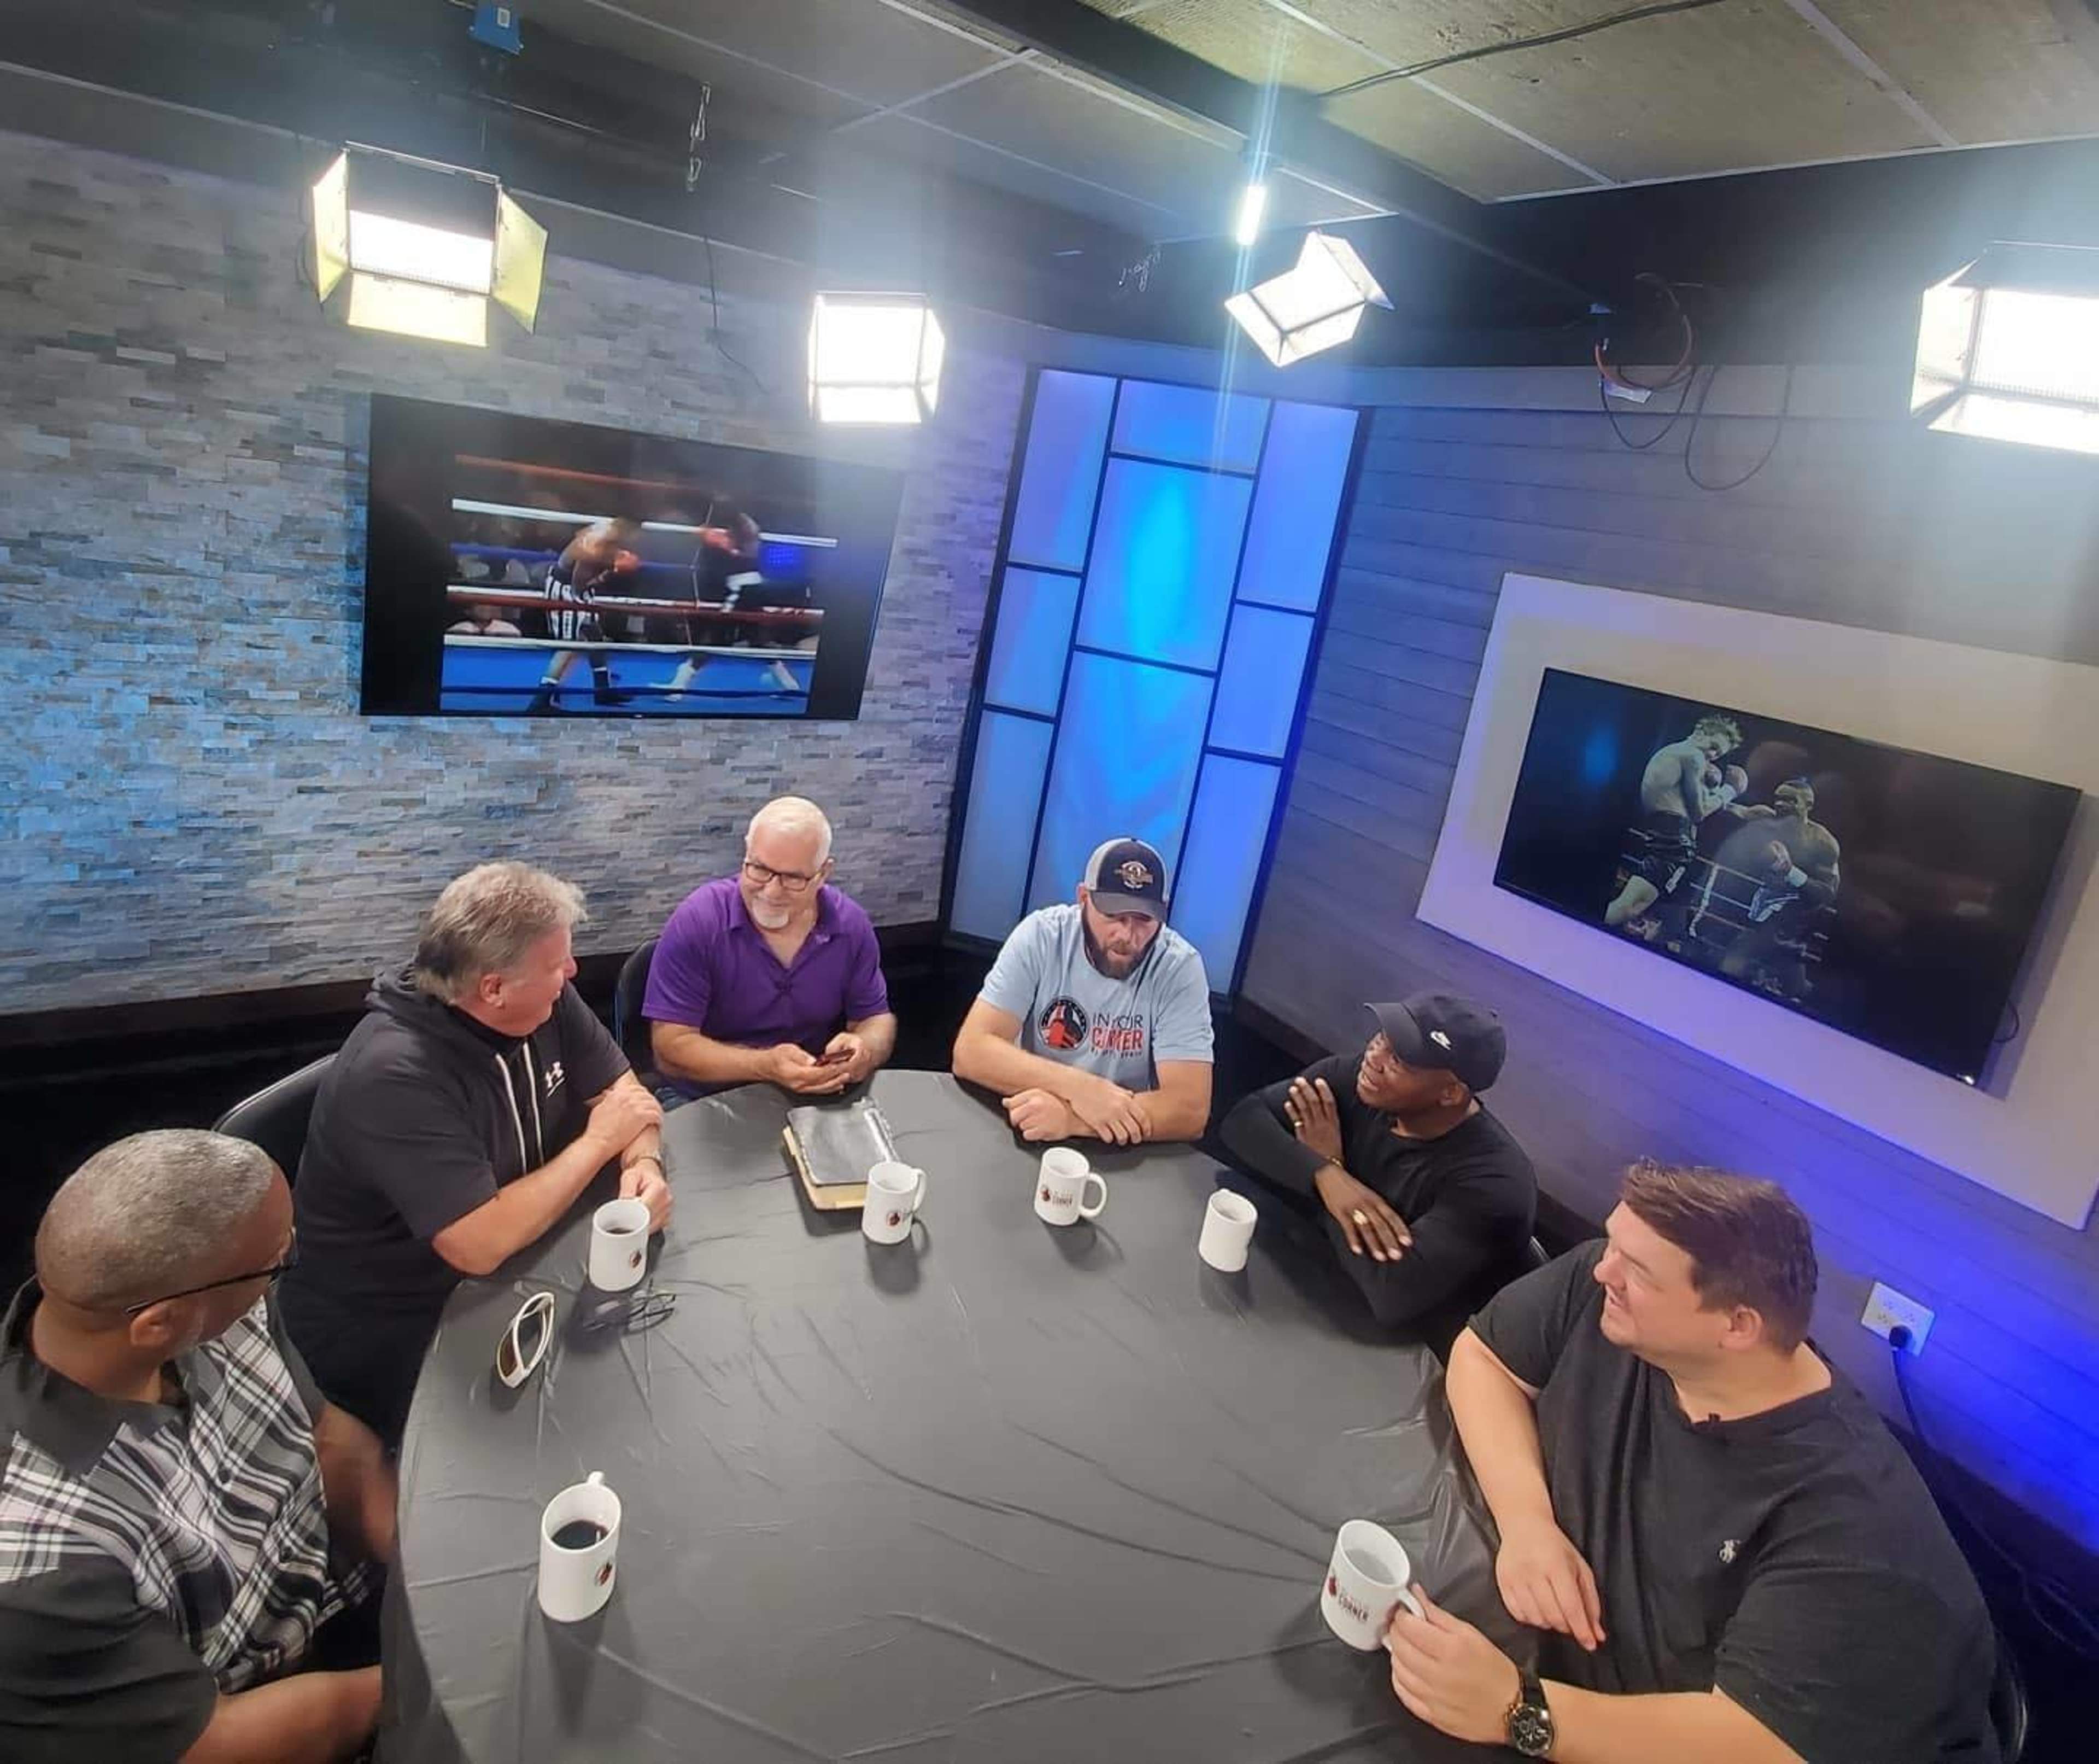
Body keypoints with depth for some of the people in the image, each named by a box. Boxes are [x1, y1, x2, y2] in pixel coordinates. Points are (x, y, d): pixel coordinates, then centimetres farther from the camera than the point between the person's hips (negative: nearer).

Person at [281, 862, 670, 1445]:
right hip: (389, 1334, -6)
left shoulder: (546, 1002, -9)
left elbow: (618, 1086, 2)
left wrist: (643, 1161, -19)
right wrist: (599, 1141, -23)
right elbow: (480, 1245, -35)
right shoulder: (395, 1075, -31)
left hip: (510, 1267, 7)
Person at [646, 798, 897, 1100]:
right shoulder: (697, 920, -14)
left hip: (816, 1100, 3)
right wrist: (765, 1066, -27)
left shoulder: (851, 925, -4)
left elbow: (876, 1019, 6)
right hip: (706, 1103, -2)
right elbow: (670, 1048, -15)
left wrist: (866, 1050, -17)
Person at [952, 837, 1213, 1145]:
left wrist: (1071, 1118, -31)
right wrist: (1076, 1086, -28)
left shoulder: (1180, 967, -13)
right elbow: (971, 1052, -15)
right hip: (1027, 1137, 0)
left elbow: (1189, 1109, -19)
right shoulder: (1040, 936, -10)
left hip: (1125, 1156, 0)